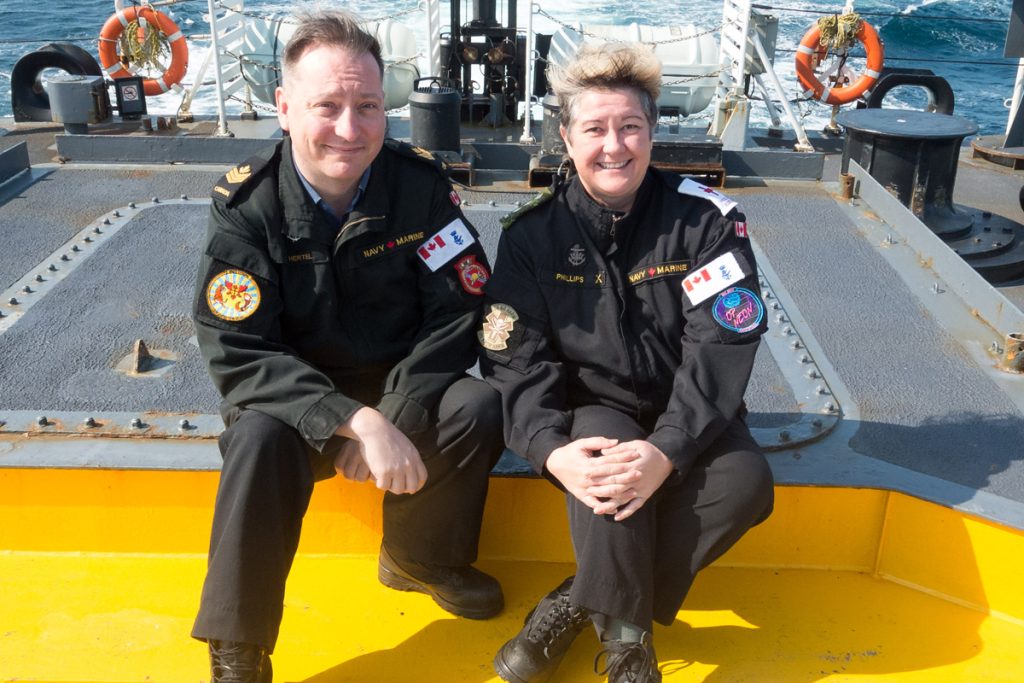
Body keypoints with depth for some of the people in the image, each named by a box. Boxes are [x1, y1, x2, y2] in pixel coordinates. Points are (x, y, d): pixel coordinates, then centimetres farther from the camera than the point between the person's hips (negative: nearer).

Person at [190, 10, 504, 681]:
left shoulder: (421, 184, -10)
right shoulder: (246, 206, -14)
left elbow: (459, 311, -11)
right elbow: (238, 356, -20)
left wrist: (393, 419, -24)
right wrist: (357, 421, -33)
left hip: (401, 390, 2)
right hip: (293, 396, -2)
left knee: (479, 408, -25)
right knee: (261, 439, -32)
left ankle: (421, 558, 5)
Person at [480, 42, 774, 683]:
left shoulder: (706, 220, -10)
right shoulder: (534, 234, -7)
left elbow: (722, 344, -18)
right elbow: (516, 358, -12)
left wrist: (668, 450, -32)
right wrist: (553, 451, -31)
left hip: (686, 415, 1)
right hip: (593, 408, -1)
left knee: (745, 483, -28)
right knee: (607, 467, -34)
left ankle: (583, 603, -15)